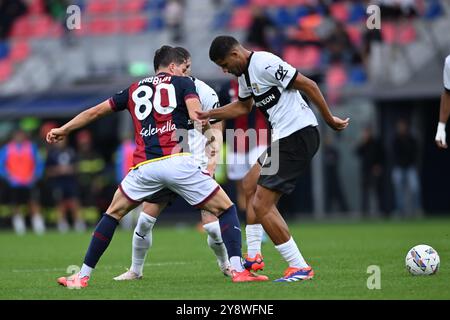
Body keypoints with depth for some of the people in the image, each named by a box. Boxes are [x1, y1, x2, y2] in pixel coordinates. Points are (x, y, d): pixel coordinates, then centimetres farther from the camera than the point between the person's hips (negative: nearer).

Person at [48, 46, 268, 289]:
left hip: (144, 167, 3)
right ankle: (238, 270, -6)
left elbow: (96, 111, 31)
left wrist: (63, 130, 41)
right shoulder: (182, 83, 14)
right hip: (178, 161, -3)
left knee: (113, 214, 23)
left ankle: (83, 275, 20)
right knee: (225, 209, 9)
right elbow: (197, 115, -5)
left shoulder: (134, 90, 25)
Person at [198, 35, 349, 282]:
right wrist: (209, 114, 32)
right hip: (284, 137, 11)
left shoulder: (265, 63, -16)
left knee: (261, 206, -11)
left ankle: (300, 268, -8)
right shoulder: (243, 73, 16)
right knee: (249, 185, 24)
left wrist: (329, 119, -12)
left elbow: (308, 85, -16)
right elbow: (243, 106, 36)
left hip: (298, 136, -11)